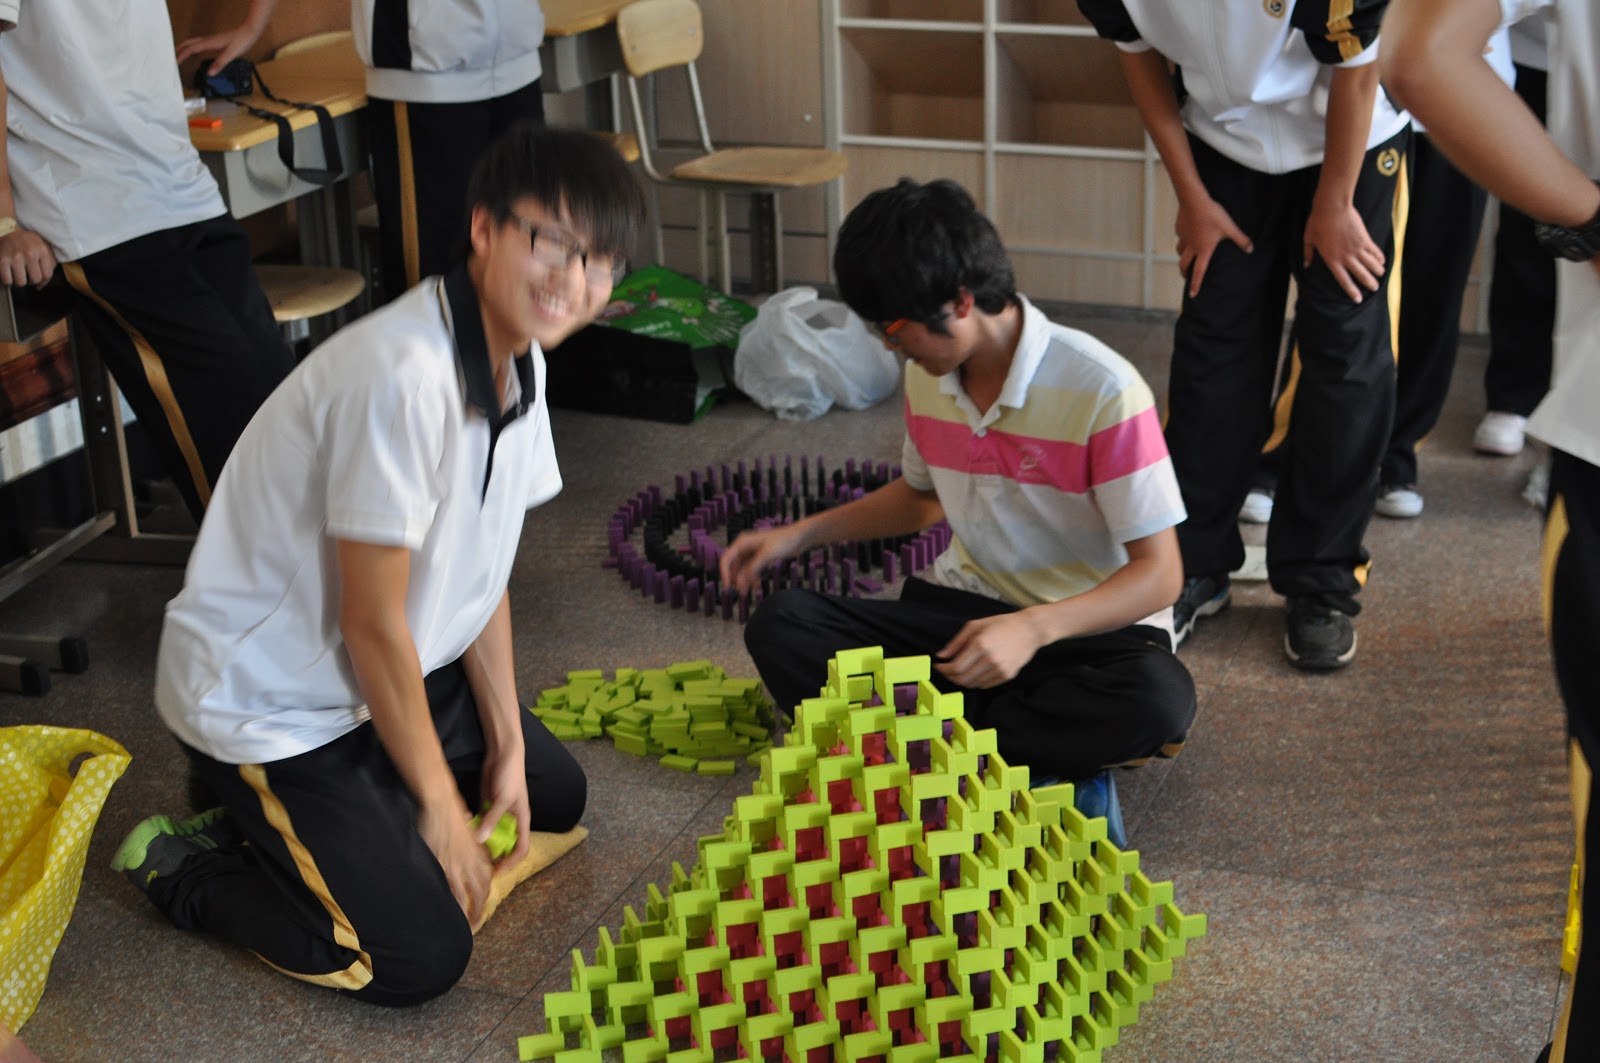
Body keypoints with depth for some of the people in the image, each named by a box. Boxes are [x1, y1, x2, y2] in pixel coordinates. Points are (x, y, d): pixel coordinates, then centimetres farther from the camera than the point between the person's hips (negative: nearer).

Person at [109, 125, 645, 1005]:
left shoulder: (516, 353, -4)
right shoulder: (404, 377, -32)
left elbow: (479, 570, 5)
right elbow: (373, 624, -25)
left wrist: (507, 743, 6)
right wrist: (439, 803, -14)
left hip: (393, 674, 9)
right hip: (266, 700, -9)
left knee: (553, 795, 20)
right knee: (421, 958, -11)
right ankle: (186, 868, 8)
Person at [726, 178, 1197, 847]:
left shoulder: (1102, 391, -22)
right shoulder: (927, 374, -1)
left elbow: (1159, 573, -21)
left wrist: (1035, 628, -36)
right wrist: (800, 535, 8)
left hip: (1090, 623, -5)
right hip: (965, 607, 6)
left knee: (1156, 702, -39)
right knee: (779, 628, -17)